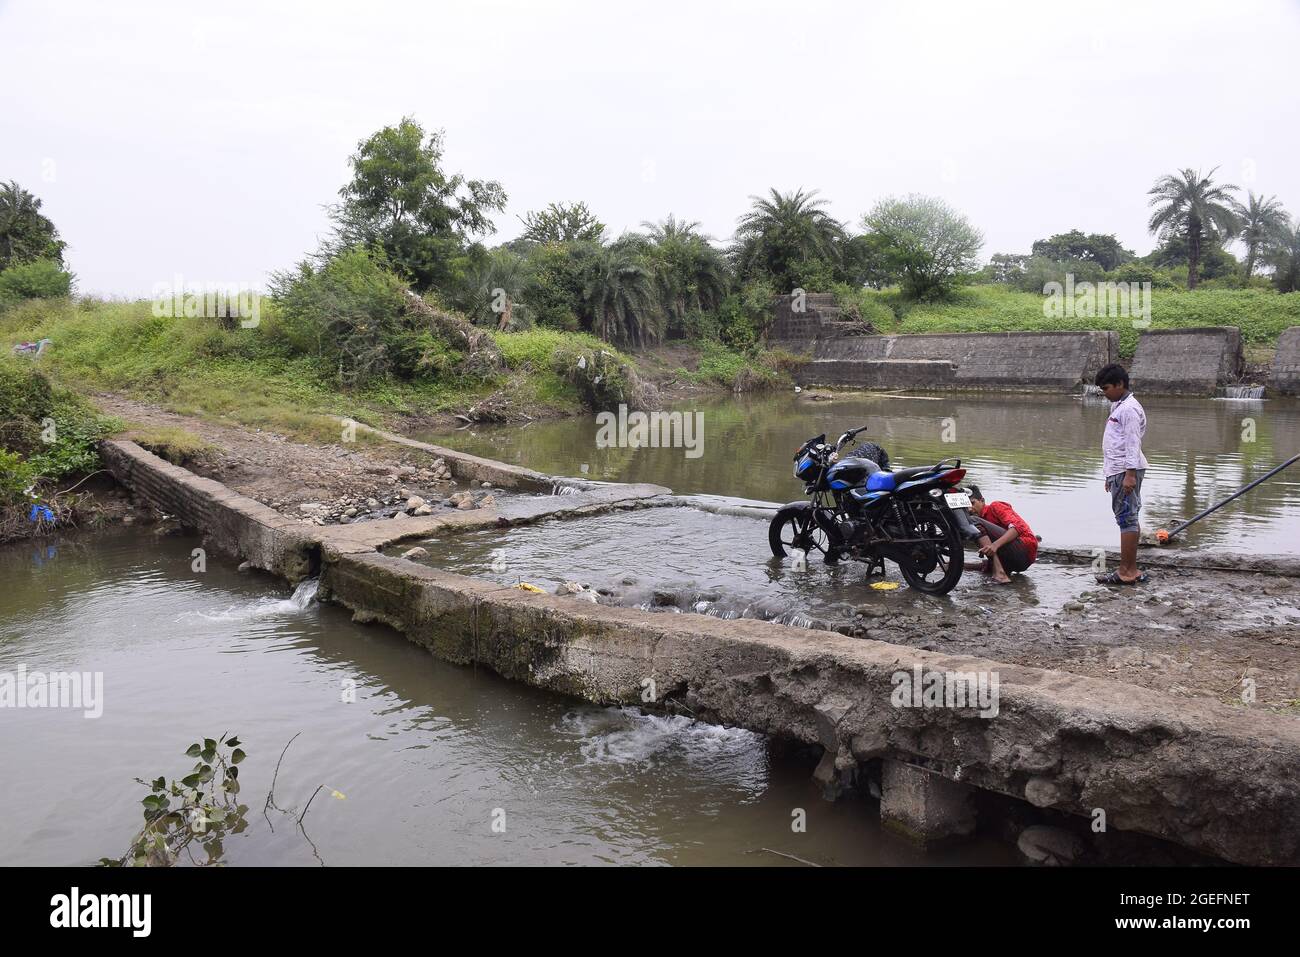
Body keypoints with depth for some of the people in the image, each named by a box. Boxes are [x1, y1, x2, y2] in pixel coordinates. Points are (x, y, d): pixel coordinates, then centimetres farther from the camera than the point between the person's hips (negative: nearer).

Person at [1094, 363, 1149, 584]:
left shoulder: (1129, 408, -12)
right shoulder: (1119, 407, 21)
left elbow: (1132, 443, -18)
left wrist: (1129, 474, -23)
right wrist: (1111, 475, 25)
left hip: (1126, 471, -11)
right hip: (1119, 470, 11)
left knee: (1126, 519, -9)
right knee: (1129, 519, 11)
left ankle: (1127, 572, -8)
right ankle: (1130, 570, 15)